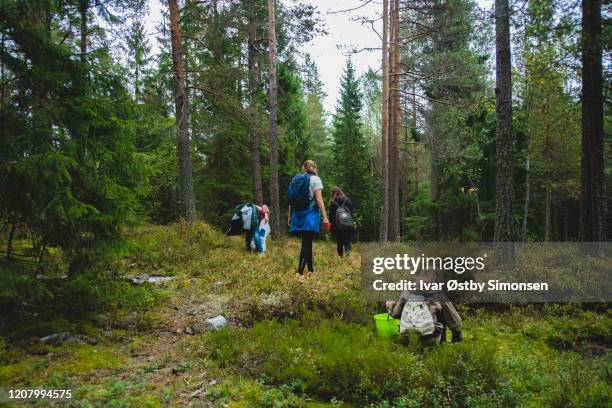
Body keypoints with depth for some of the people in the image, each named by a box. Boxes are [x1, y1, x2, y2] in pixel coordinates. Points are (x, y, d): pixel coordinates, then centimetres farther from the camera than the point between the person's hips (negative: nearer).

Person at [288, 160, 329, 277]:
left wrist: (290, 216, 18)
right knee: (306, 244, -7)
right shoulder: (315, 179, -2)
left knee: (307, 242, 16)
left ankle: (311, 269, 24)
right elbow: (319, 199, -10)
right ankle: (300, 272, -16)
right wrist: (325, 217, -10)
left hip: (298, 215, 5)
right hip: (310, 215, -5)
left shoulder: (296, 179, 12)